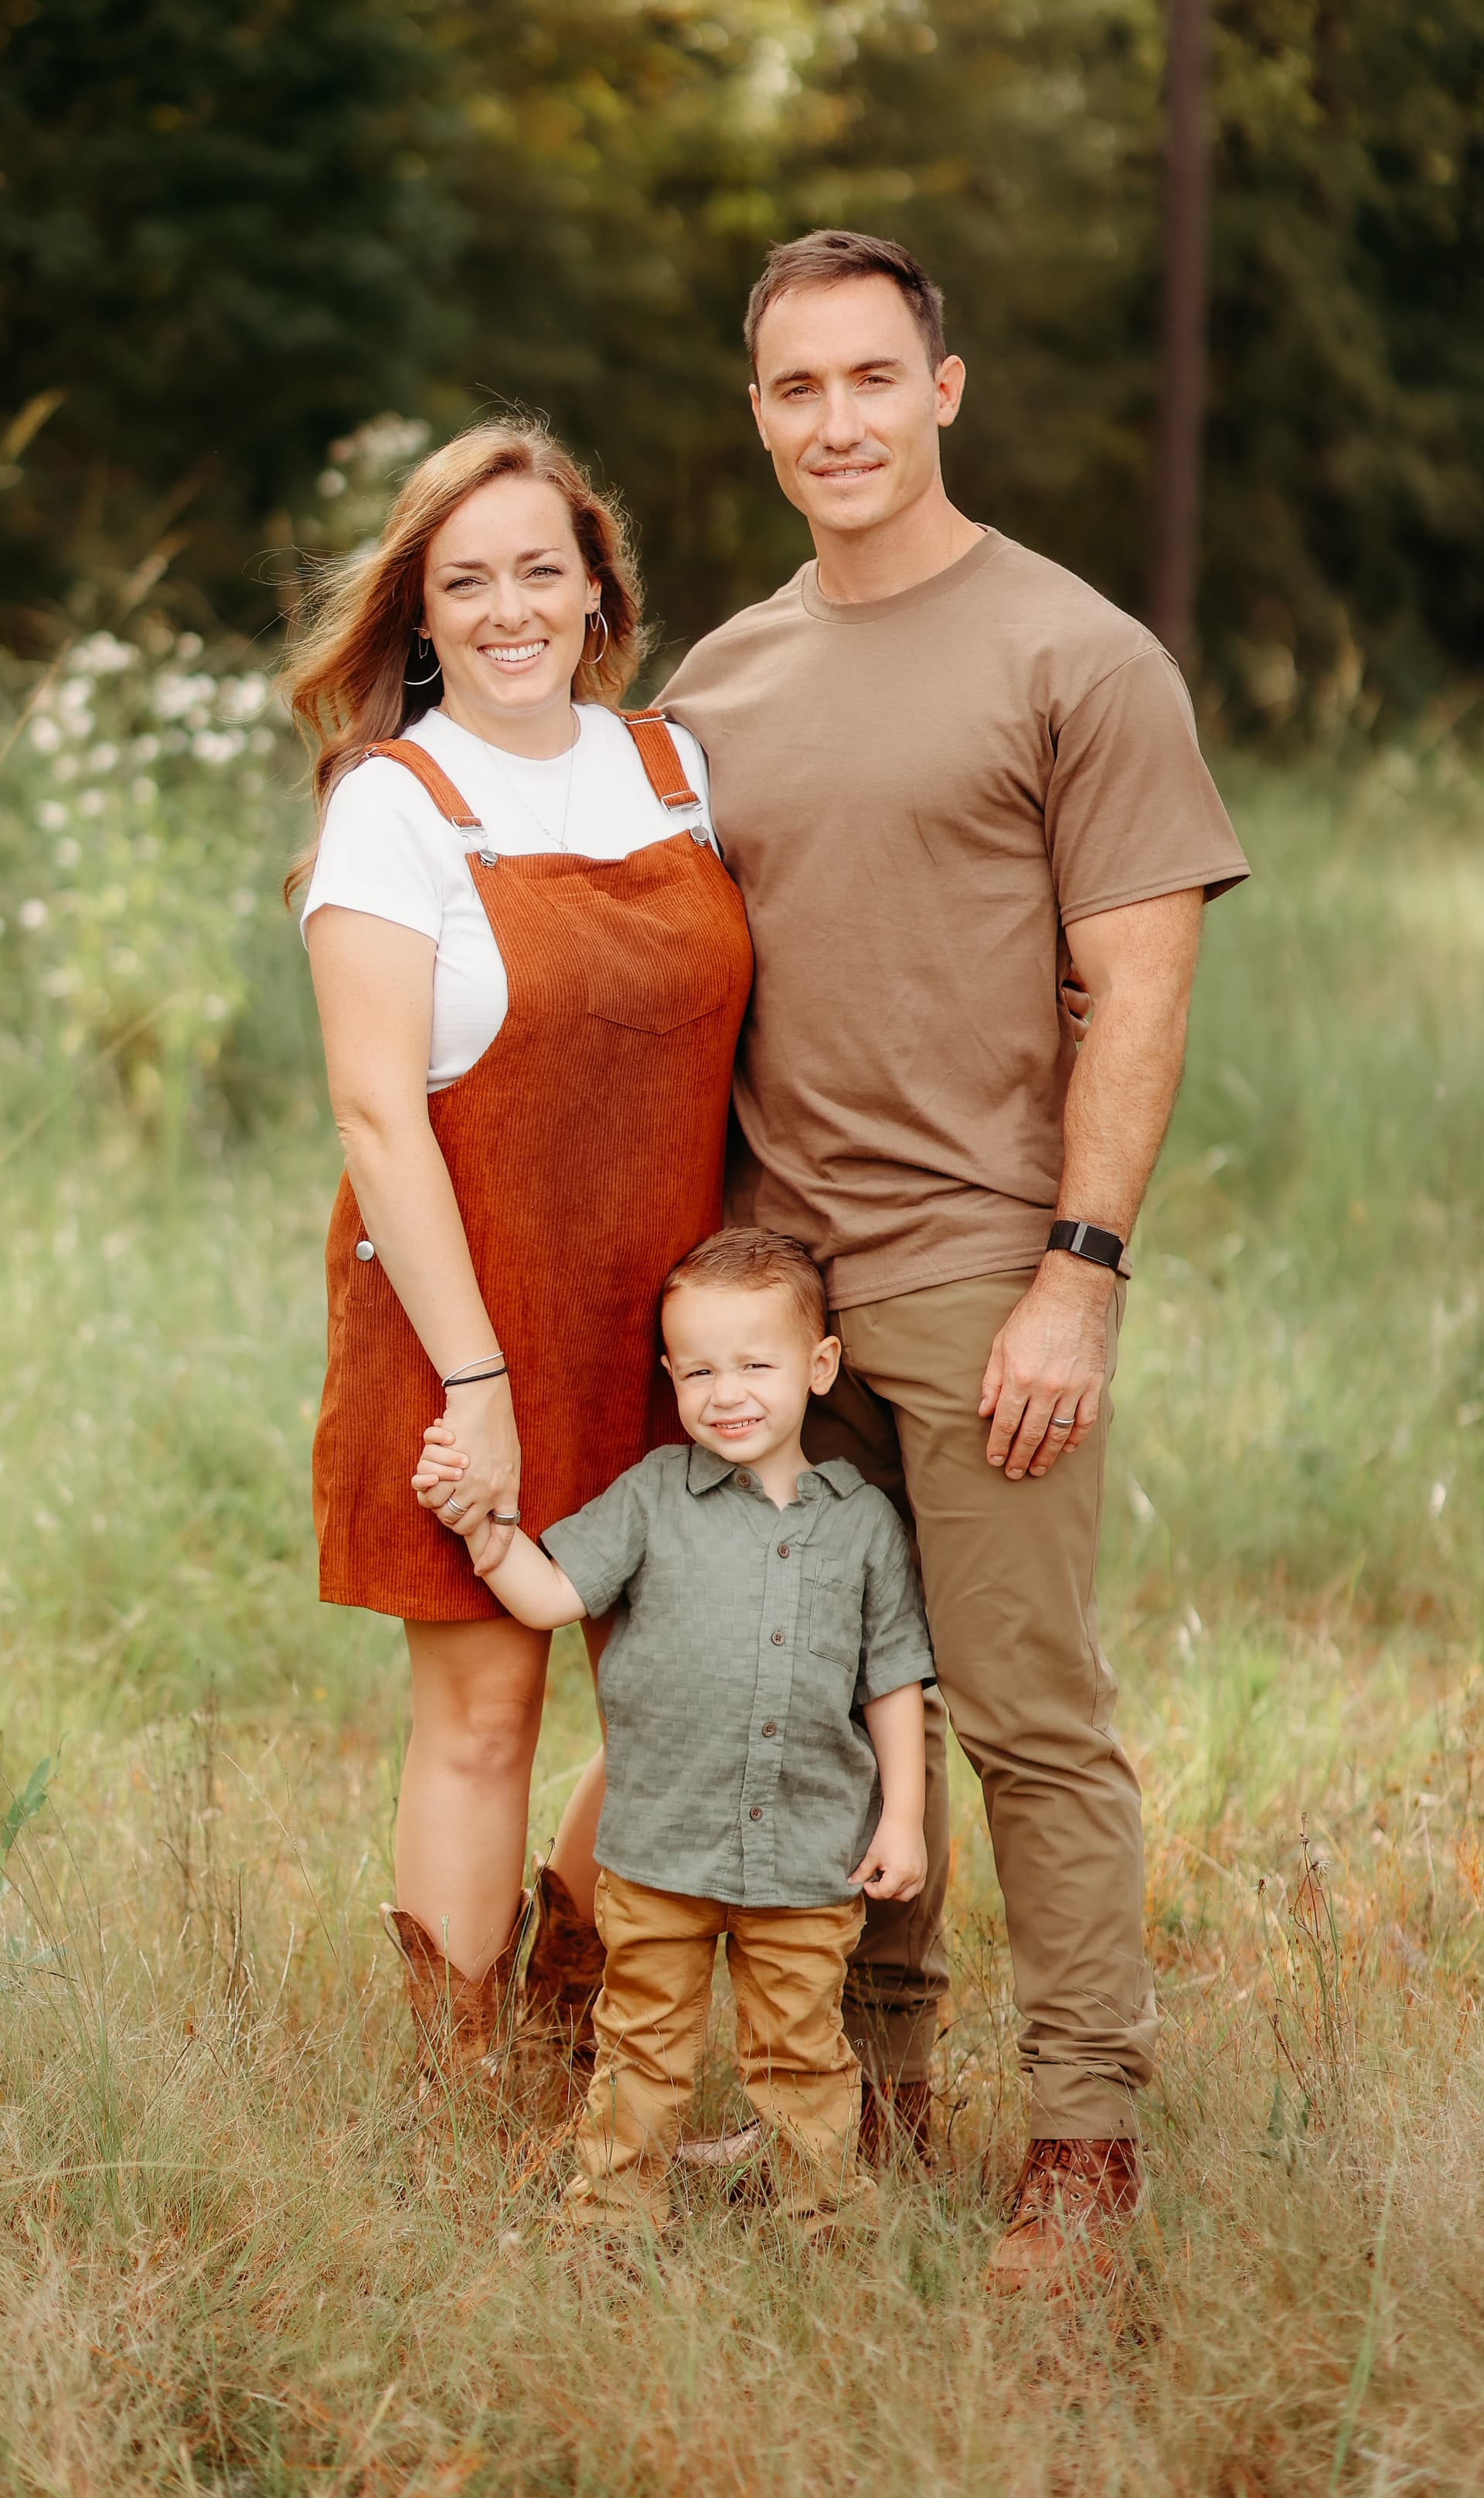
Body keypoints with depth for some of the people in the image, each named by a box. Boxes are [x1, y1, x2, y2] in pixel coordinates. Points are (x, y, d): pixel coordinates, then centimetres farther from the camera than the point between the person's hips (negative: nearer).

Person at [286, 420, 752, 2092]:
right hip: (463, 1321, -5)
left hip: (663, 1327, 5)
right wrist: (472, 1380, -18)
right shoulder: (394, 802, -8)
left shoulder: (672, 768, 8)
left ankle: (569, 1988, 31)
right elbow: (375, 1108, -14)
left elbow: (726, 1037, 14)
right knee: (482, 1706, 1)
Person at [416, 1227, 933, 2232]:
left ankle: (829, 2213, 23)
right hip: (662, 1849, 0)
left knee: (801, 2053, 10)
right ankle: (616, 2213, 20)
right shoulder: (654, 1497, 0)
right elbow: (550, 1594, -3)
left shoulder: (862, 1521, 2)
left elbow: (894, 1680, 6)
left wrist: (903, 1817, 2)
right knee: (645, 2051, 10)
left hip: (811, 1859, 0)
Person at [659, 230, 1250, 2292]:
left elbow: (1140, 993, -7)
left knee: (1029, 1717, -4)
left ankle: (1087, 2138, 4)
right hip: (774, 1274, 5)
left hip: (984, 1271, -5)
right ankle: (875, 2087, 21)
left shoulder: (1076, 657, -3)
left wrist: (1080, 1275, -13)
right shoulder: (716, 685, 14)